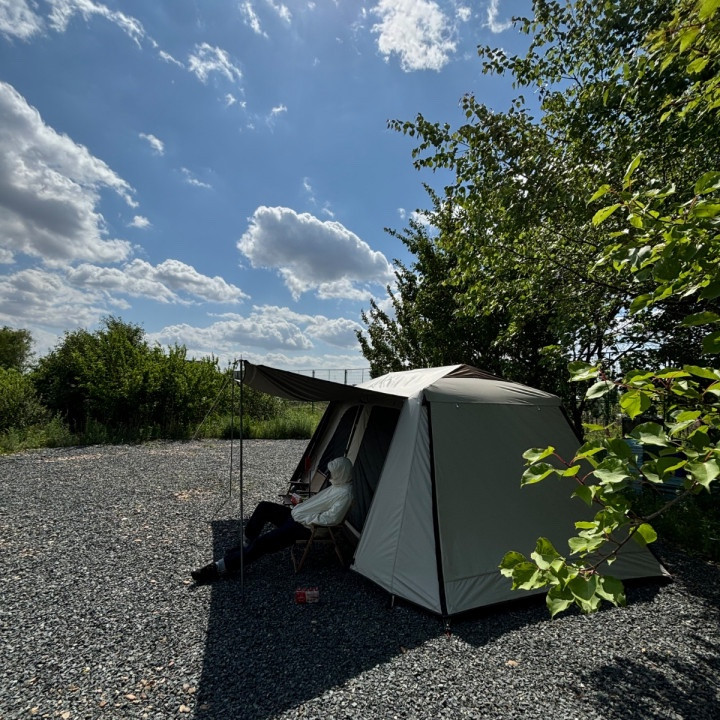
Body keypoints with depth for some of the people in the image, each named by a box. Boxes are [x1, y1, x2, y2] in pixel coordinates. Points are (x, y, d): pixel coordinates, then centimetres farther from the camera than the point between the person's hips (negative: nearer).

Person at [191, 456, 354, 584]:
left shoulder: (345, 493, -22)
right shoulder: (337, 484, 8)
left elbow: (332, 518, -31)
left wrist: (308, 519, -21)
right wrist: (302, 505, 8)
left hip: (304, 527, -10)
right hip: (296, 515, 10)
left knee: (263, 542, -18)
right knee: (264, 507, 8)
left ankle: (220, 568, -14)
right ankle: (246, 545, 17)